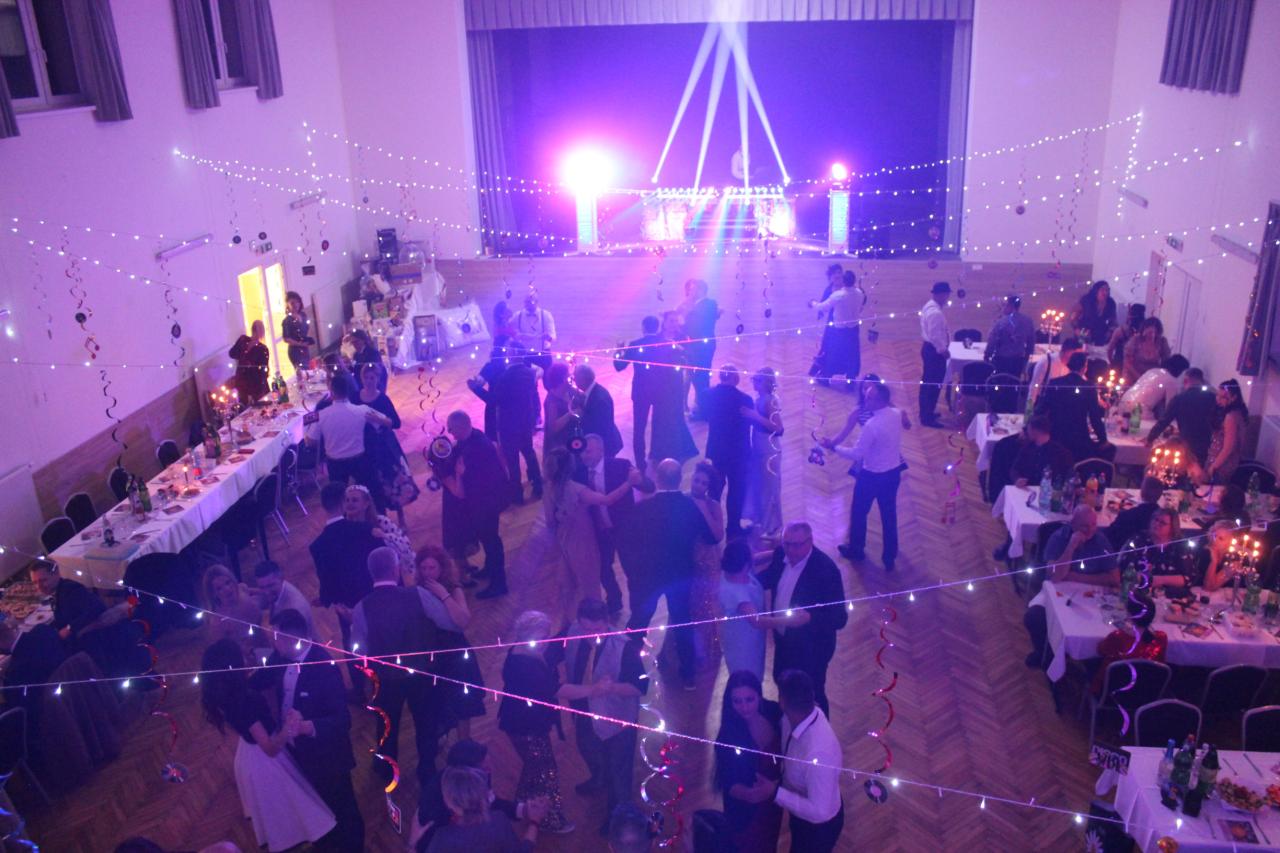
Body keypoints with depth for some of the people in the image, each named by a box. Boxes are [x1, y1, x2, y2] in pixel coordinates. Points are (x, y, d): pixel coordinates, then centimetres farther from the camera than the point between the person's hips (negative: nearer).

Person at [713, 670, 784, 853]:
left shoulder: (773, 713, -19)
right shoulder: (729, 735, -32)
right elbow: (729, 784, -26)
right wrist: (750, 794, -44)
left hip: (772, 802, 5)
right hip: (746, 809, -4)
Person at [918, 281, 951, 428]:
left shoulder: (930, 306, 9)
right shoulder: (936, 313, -25)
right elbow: (936, 336, -27)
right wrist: (944, 350, -15)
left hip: (929, 347, 11)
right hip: (935, 351, -11)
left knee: (928, 382, 19)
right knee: (934, 383, -3)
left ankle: (926, 412, 31)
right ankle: (927, 417, 3)